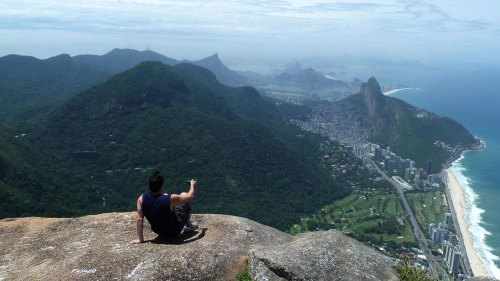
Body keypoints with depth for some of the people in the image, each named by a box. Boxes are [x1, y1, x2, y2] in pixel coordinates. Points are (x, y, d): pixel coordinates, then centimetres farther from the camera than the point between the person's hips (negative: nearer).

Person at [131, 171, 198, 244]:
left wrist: (140, 239, -6)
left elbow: (139, 219, -16)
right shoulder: (170, 199, -32)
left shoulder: (141, 199, -22)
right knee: (184, 195, 9)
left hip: (158, 231, 4)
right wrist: (192, 185, 3)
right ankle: (188, 225, 27)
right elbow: (190, 196, -17)